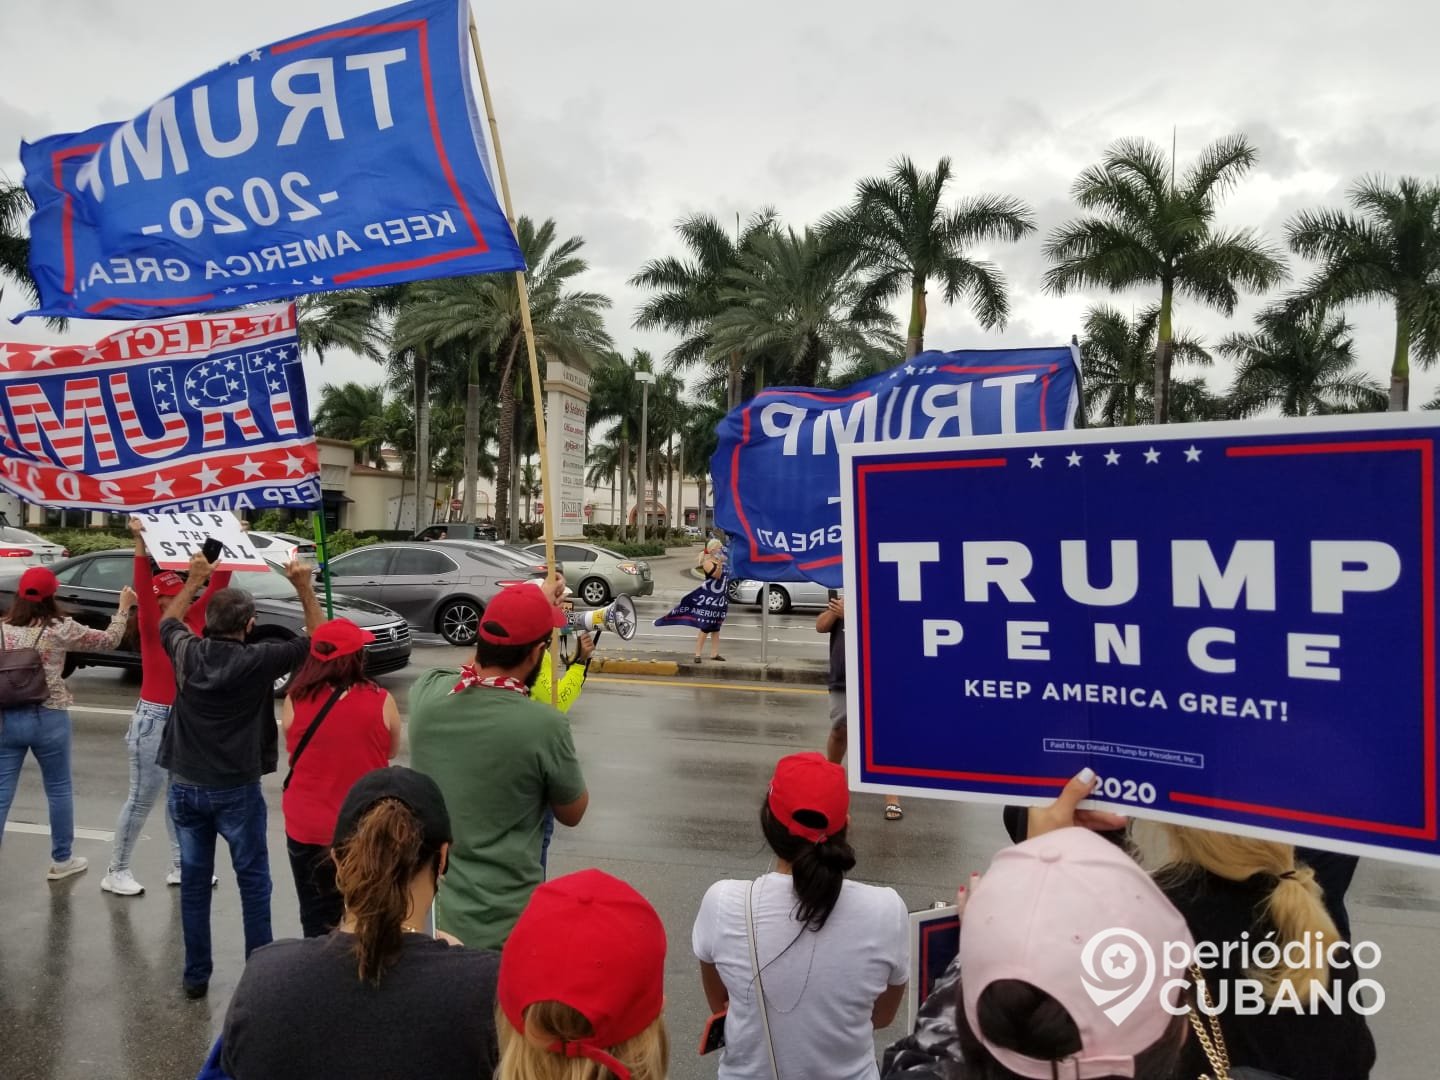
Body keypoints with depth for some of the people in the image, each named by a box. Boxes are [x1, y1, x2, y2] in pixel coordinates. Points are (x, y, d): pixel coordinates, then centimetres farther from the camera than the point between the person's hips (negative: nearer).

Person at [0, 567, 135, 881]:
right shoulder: (60, 629, -7)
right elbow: (109, 641, 3)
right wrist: (124, 607, 14)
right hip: (48, 718, -2)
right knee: (58, 790, 15)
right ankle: (61, 859, 27)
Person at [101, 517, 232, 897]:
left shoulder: (193, 619, 3)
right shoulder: (151, 626, -11)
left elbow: (217, 584, 3)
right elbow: (141, 587, -25)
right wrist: (140, 543, -37)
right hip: (155, 718, -6)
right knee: (142, 797, 2)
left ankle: (179, 867, 25)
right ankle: (116, 871, 16)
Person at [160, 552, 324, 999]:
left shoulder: (186, 653, -4)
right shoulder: (258, 661, -15)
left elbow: (167, 622, 20)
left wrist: (194, 580, 24)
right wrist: (304, 587, -4)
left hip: (186, 786, 4)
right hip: (236, 790, -4)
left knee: (194, 881, 13)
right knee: (253, 882, 9)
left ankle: (196, 974, 21)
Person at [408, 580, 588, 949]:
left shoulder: (426, 693, -13)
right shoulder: (544, 726, -26)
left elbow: (474, 662, 13)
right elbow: (572, 814, -6)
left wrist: (533, 602, 21)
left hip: (424, 905, 5)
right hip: (501, 926, -4)